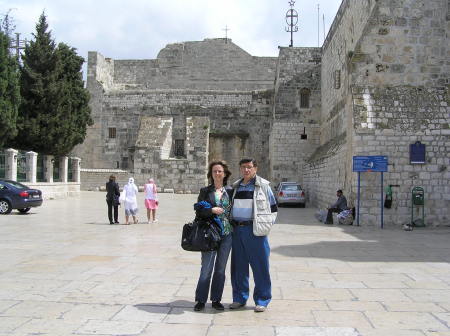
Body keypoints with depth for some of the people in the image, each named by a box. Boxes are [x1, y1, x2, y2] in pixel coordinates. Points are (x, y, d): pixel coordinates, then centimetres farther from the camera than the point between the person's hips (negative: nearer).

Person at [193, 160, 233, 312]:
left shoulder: (230, 191, 9)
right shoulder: (205, 191, 2)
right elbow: (199, 211, -2)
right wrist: (212, 210, -17)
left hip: (227, 234, 3)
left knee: (221, 269, 8)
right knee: (206, 268, -2)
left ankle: (216, 299, 18)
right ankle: (201, 300, 9)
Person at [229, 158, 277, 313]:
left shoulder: (263, 186, 0)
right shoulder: (236, 187, 14)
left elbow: (273, 207, 2)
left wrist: (266, 226, -5)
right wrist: (232, 224, 12)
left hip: (255, 231, -5)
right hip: (237, 230, 5)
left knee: (260, 266, -1)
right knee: (238, 265, 9)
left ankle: (262, 300, 9)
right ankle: (239, 298, 21)